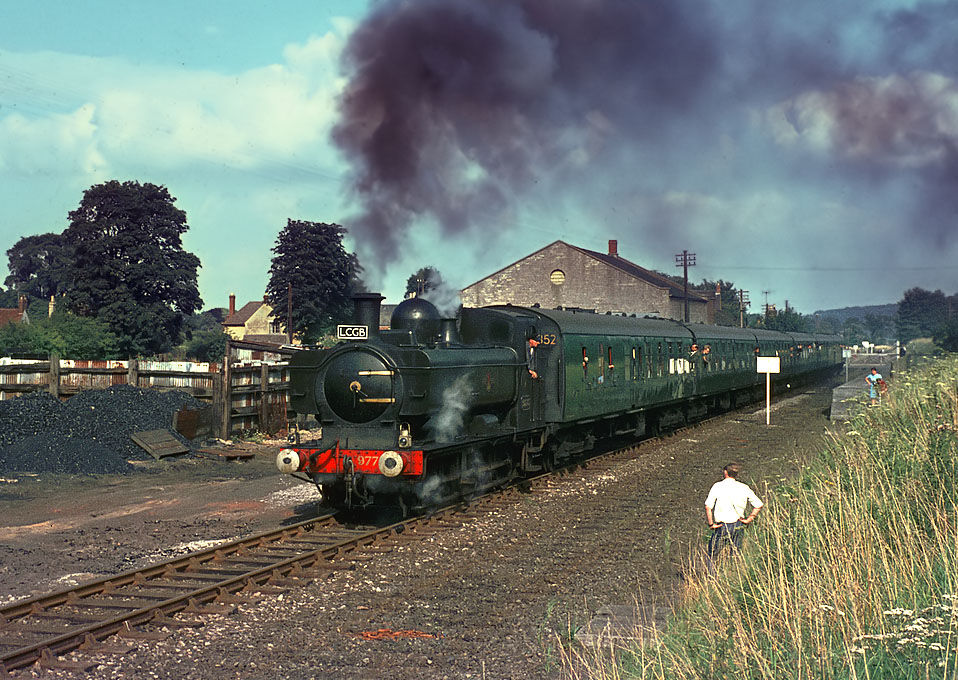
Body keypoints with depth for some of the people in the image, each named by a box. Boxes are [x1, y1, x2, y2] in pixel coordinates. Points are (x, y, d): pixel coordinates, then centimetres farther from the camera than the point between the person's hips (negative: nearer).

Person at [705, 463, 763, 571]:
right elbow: (758, 506, 3)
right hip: (738, 525, 4)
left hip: (722, 525, -4)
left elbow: (708, 507, -16)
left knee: (712, 555, 9)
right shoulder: (744, 488, 1)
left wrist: (711, 524, -7)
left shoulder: (717, 486, -8)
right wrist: (748, 520, 6)